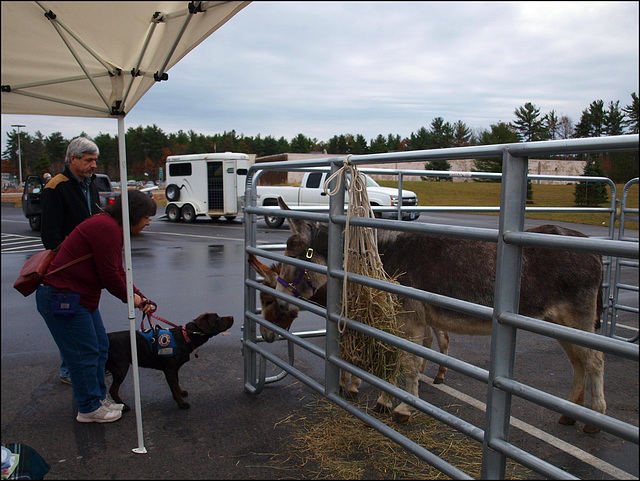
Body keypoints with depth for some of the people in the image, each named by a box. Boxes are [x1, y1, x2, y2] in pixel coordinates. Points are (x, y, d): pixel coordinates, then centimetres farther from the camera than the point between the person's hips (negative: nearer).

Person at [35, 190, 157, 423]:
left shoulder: (113, 229, 13)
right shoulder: (106, 228, -21)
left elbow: (118, 272, 15)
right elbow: (109, 275, -21)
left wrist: (140, 298, 4)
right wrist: (130, 297, -5)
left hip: (80, 297, 11)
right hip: (60, 297, -11)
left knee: (100, 347, 16)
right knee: (84, 353, -2)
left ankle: (98, 398, 29)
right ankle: (89, 409, 12)